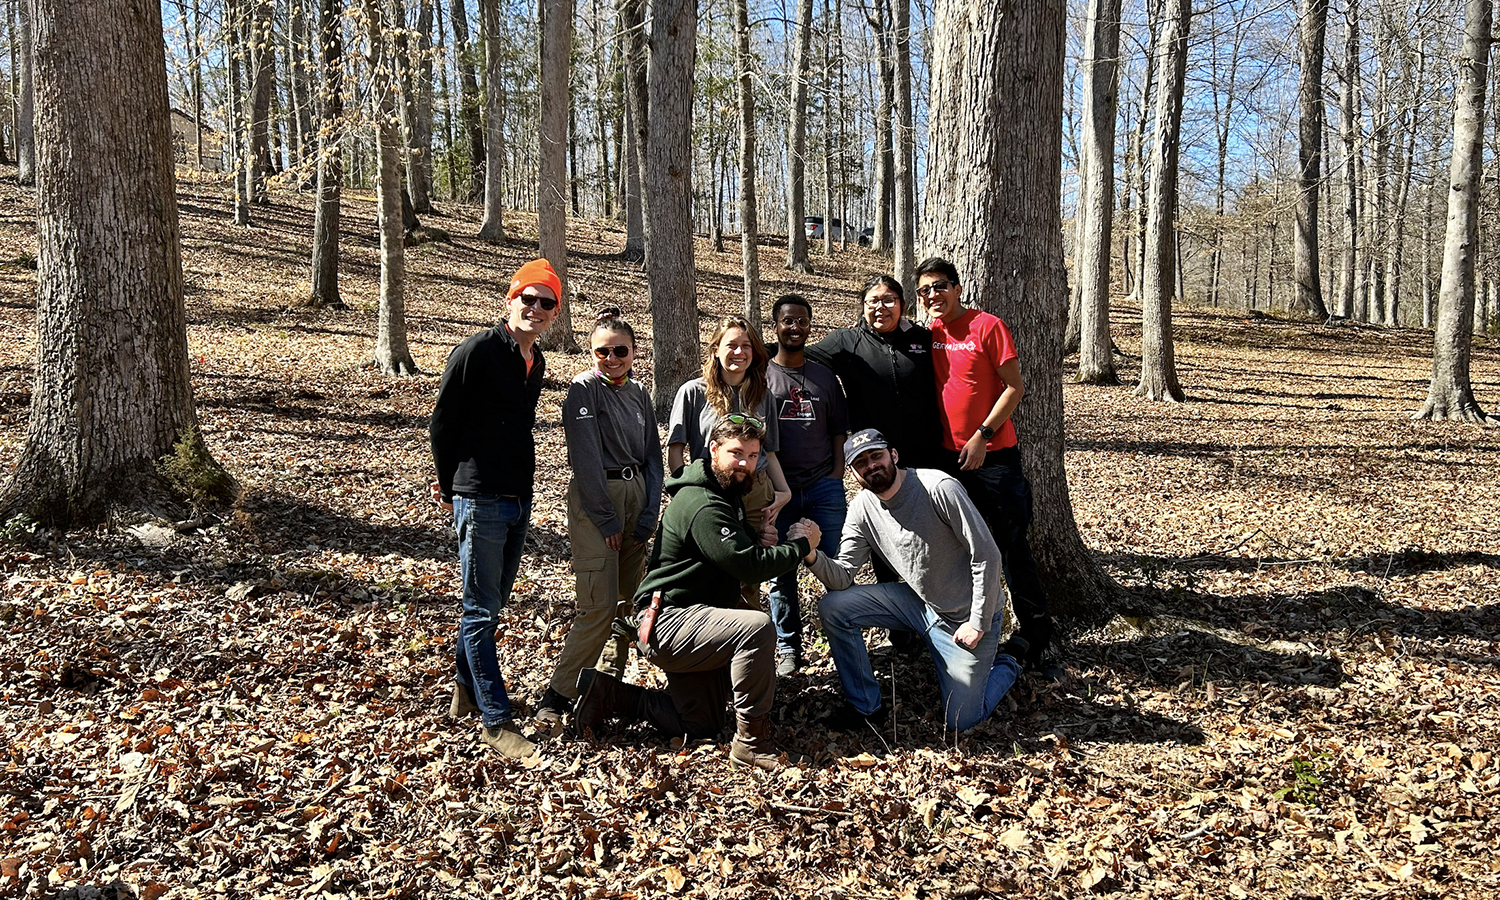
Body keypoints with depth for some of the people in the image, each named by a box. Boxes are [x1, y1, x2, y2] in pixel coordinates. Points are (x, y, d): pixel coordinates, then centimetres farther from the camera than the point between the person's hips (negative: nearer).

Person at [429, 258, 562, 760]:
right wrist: (451, 487, 3)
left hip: (519, 500, 8)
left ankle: (467, 689, 34)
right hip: (480, 501, -8)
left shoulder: (535, 362, 12)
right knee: (481, 612, -2)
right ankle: (495, 720, 1)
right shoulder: (477, 352, -12)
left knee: (492, 604, 17)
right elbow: (442, 423, -6)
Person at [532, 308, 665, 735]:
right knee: (599, 606, -13)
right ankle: (557, 697, -6)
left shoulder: (639, 393, 11)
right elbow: (587, 457, -14)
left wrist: (649, 515, 0)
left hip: (636, 495, 7)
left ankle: (609, 680, 23)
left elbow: (653, 455, 11)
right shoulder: (584, 388, -8)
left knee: (631, 599, 8)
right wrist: (606, 519, -15)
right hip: (593, 499, -7)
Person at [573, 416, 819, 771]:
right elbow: (750, 567, -27)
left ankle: (609, 693, 19)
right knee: (757, 627, -33)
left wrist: (758, 539, -2)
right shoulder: (702, 506, -21)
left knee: (701, 725, 14)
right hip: (668, 622, -11)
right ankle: (751, 740, -22)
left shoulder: (727, 494, 12)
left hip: (688, 622, 11)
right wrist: (802, 545, -13)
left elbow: (741, 549, 21)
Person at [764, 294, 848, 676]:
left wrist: (837, 474, 2)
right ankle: (788, 648, 12)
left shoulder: (825, 375, 14)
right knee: (782, 570, 2)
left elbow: (839, 430, 15)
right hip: (778, 490, -2)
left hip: (824, 487, 2)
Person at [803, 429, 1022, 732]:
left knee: (961, 721, -4)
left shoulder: (939, 488, -24)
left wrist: (979, 624, -18)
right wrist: (814, 556, -31)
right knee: (832, 608, -11)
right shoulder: (863, 508, -5)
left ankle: (1003, 667, 28)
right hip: (918, 601, 5)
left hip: (968, 616, -5)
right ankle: (866, 707, 5)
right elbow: (842, 577, -9)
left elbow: (986, 556, -20)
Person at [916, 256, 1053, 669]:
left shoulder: (987, 326, -9)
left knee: (1011, 546, -1)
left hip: (994, 455, -6)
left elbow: (1014, 387, -10)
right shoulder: (929, 334, 8)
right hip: (949, 456, 6)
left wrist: (982, 435, -15)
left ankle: (1034, 631, 13)